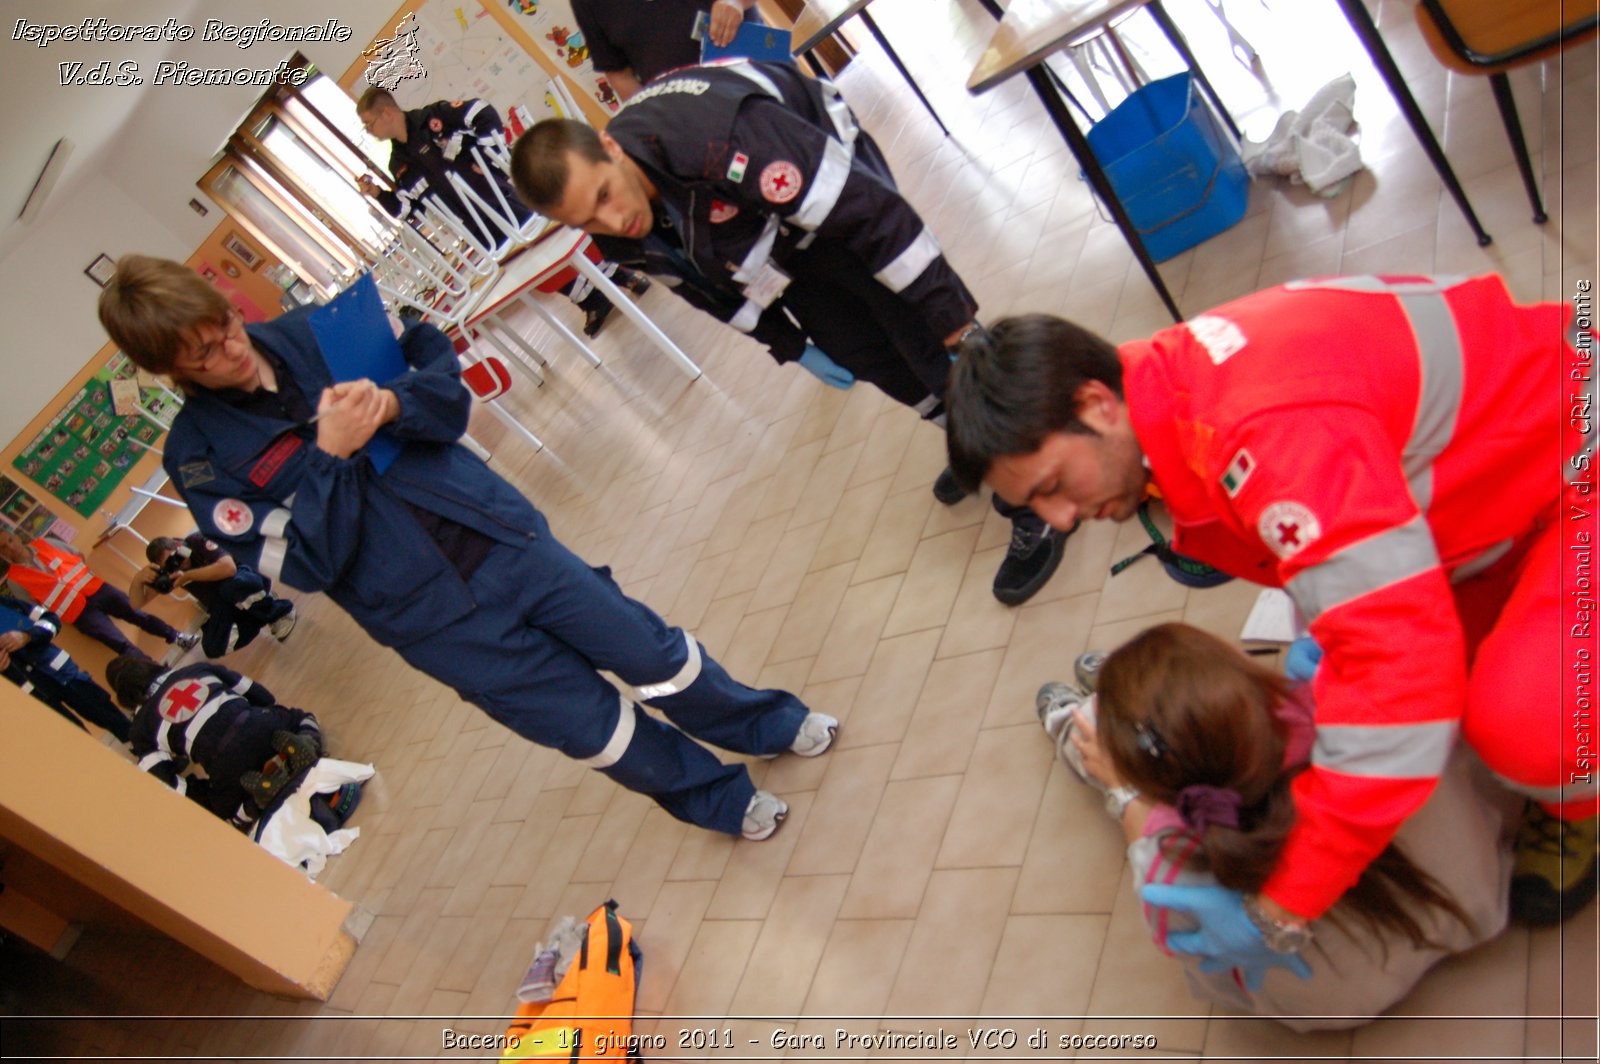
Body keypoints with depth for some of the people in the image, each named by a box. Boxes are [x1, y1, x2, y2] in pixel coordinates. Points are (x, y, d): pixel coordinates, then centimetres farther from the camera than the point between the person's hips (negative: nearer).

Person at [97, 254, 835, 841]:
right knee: (595, 728, 6)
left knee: (653, 653, 9)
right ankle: (719, 800, 34)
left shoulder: (304, 336, 0)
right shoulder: (199, 455, -7)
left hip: (497, 540, 3)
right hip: (436, 620, -2)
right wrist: (329, 454, -23)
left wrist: (394, 404, -17)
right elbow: (304, 564, -14)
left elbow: (444, 380, 3)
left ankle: (773, 726, 37)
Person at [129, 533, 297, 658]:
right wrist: (138, 579, -27)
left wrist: (188, 575, -31)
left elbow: (228, 568, -35)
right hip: (222, 606, 5)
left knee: (231, 586, -42)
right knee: (212, 649, -21)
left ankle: (277, 611, -14)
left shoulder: (197, 541, -21)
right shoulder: (166, 572, -6)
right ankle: (258, 620, 4)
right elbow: (136, 603, -8)